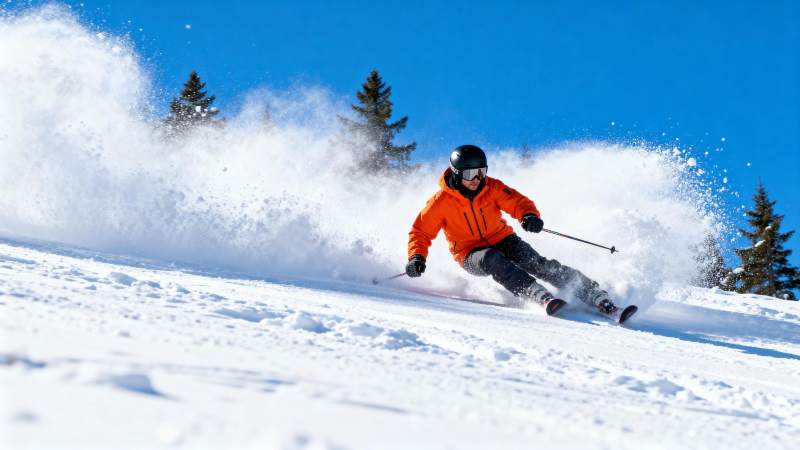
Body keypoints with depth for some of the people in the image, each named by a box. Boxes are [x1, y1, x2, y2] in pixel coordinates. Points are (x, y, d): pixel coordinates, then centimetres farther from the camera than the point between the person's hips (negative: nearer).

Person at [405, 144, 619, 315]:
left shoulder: (492, 187, -8)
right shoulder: (441, 202, -13)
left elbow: (519, 202, -14)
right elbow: (421, 232, -5)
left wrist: (530, 215, -37)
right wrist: (417, 257, -23)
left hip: (502, 240, 2)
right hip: (471, 255, -2)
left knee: (536, 263, -22)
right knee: (494, 260, -36)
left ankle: (596, 295, -26)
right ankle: (541, 297, -51)